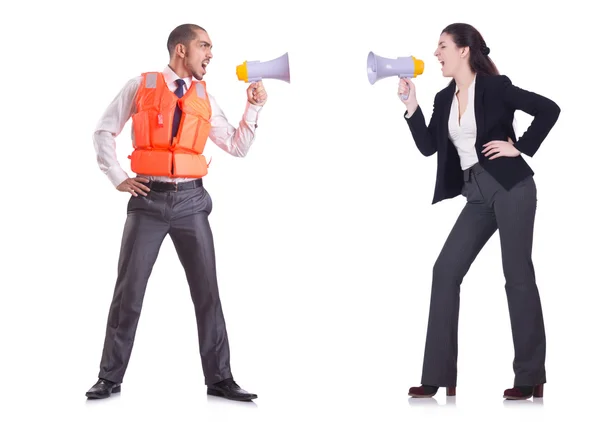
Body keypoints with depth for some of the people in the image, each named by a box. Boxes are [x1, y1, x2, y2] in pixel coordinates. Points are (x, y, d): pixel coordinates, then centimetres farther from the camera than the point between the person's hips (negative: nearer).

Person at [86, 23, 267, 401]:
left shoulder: (205, 99, 10)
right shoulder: (140, 86, 2)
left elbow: (238, 148, 11)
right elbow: (104, 132, 7)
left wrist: (253, 109, -1)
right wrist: (118, 178, -2)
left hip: (191, 200, 3)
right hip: (148, 199, -2)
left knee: (207, 292, 2)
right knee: (129, 290, 0)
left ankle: (220, 379, 9)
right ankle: (111, 378, 10)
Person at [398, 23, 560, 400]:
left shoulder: (494, 87, -6)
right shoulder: (444, 99, 12)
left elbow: (549, 109, -8)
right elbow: (428, 146, 6)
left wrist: (520, 148, -9)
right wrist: (411, 106, -2)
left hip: (510, 187, -7)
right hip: (478, 196, 7)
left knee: (518, 275, -3)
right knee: (446, 270, 0)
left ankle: (531, 377, 6)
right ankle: (439, 377, 2)